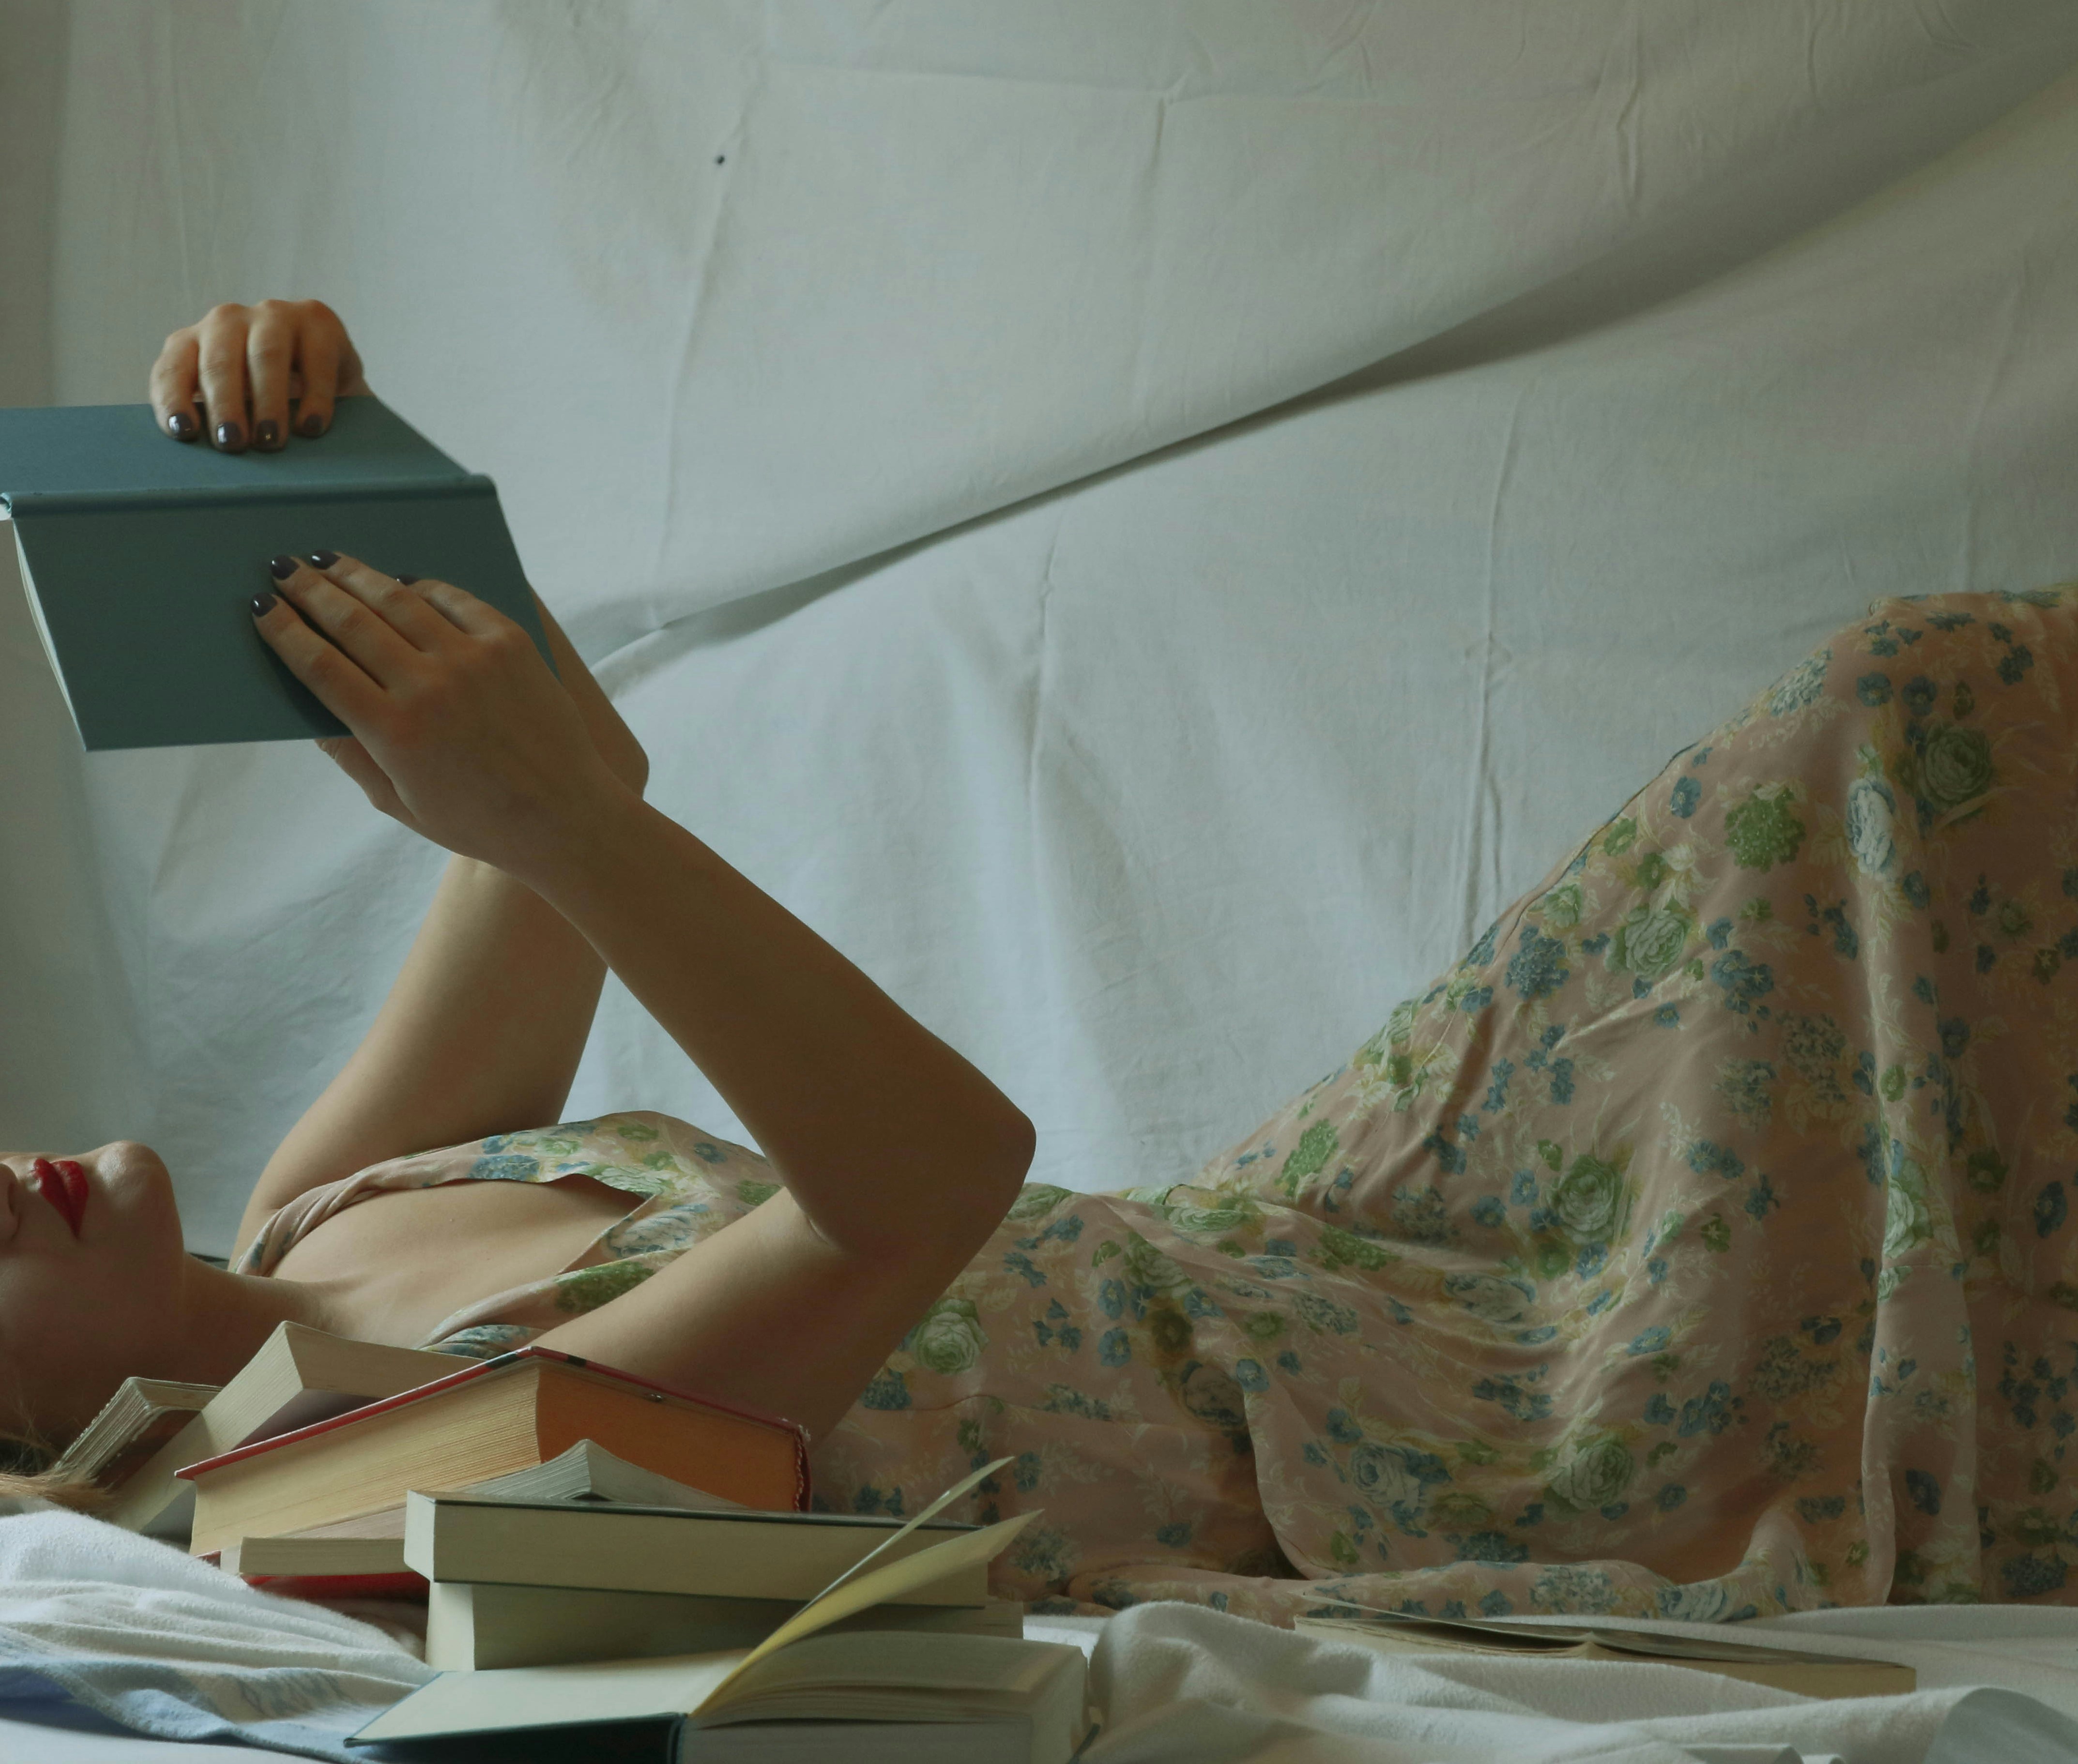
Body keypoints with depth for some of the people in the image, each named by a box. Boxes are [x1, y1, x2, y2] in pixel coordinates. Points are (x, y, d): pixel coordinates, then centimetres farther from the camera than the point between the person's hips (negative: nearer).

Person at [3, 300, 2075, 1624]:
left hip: (1225, 1276, 9)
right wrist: (550, 820, -39)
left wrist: (304, 434, -9)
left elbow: (586, 772, 6)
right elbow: (935, 1166, -33)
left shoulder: (321, 1219, 1)